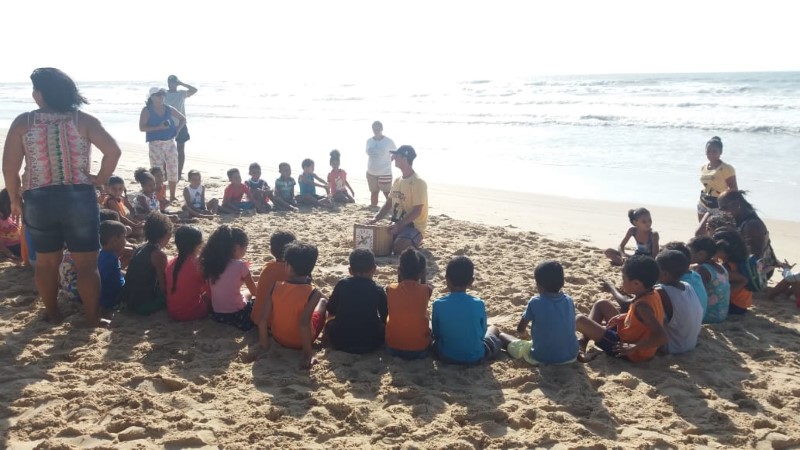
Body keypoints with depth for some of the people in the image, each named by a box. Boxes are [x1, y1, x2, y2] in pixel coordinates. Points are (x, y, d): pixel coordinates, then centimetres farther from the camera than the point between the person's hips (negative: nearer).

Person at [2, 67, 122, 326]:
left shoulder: (23, 123, -1)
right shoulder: (83, 120, -4)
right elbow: (113, 151, -16)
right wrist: (101, 179, -1)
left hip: (38, 200, 2)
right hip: (79, 198, -1)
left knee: (46, 261, 19)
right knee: (86, 263, 7)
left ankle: (52, 313, 31)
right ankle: (92, 317, 13)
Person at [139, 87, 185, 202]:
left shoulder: (169, 109, 9)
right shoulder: (147, 110, -3)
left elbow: (183, 119, 20)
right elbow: (142, 128, -11)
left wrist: (177, 130, 4)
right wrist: (158, 127, -20)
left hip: (170, 142, 5)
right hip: (155, 144, -4)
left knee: (173, 170, 5)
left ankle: (172, 197, 17)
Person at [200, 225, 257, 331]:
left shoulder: (212, 263, 0)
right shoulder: (240, 265, -16)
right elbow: (254, 292, -5)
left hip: (217, 314, 6)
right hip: (236, 315, -6)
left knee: (248, 299, 30)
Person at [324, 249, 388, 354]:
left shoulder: (341, 285, 1)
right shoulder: (378, 291, -1)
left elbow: (331, 310, 11)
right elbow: (386, 318, 6)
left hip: (339, 342, 1)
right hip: (370, 344, 0)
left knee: (330, 322, 28)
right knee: (384, 325, 25)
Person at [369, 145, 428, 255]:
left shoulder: (418, 182, -16)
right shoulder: (397, 180, 11)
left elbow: (417, 211, -21)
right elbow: (388, 203, 16)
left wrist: (399, 225, -28)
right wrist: (376, 219, 1)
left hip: (414, 226, -8)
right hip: (397, 224, 8)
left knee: (398, 247, -32)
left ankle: (414, 244, 2)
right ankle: (410, 243, 10)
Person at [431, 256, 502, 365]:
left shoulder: (438, 304, -16)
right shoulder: (479, 304, -17)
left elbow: (436, 334, -4)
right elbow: (482, 334, -3)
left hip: (446, 356, 0)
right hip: (475, 357, 0)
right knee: (494, 330, 30)